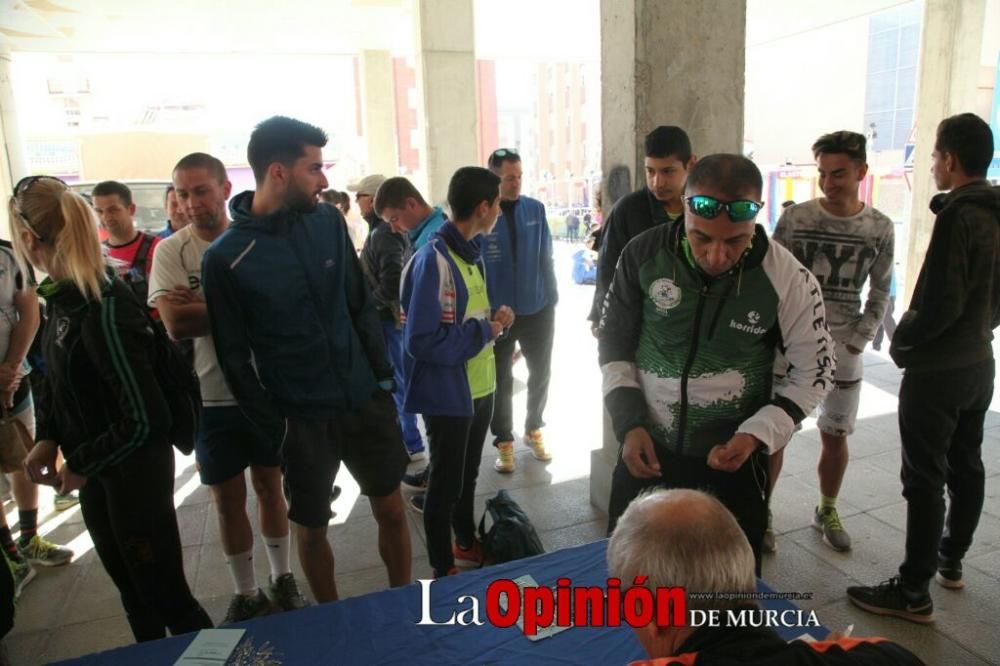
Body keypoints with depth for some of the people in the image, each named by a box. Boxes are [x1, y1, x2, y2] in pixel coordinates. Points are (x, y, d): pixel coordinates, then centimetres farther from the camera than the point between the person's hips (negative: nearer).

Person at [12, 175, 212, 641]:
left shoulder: (103, 310, -27)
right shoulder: (64, 297, 1)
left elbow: (146, 418, -27)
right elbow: (59, 382, 15)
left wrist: (82, 465, -15)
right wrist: (47, 439, 1)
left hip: (135, 471, -9)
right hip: (96, 468, 9)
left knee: (163, 592, 7)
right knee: (129, 587, 24)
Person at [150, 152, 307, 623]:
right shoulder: (171, 251, -7)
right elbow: (175, 326, -19)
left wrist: (202, 305, -19)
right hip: (210, 397, 0)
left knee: (270, 487, 15)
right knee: (228, 500, 12)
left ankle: (282, 579, 35)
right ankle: (245, 593, 31)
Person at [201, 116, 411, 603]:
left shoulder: (328, 221, -1)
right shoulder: (225, 258, -11)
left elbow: (362, 305, 6)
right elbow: (235, 357, -7)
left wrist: (383, 375, 3)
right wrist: (275, 427, -9)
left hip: (366, 400, 3)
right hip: (301, 417, -3)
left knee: (391, 510, 14)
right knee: (311, 527, 13)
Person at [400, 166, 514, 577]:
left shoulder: (471, 252, 7)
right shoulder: (433, 259, -23)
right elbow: (422, 341, -28)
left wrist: (497, 320, -3)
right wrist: (485, 332, -19)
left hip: (479, 388, 9)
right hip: (447, 394, -8)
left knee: (467, 475, 24)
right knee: (445, 483, 8)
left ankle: (467, 543, 44)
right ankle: (442, 569, 27)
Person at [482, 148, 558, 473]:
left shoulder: (535, 209, -1)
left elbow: (545, 257, 3)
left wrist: (552, 299, 1)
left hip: (537, 309, 3)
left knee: (541, 374, 17)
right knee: (501, 381, 10)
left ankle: (534, 429, 39)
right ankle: (504, 442, 27)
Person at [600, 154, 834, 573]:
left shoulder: (788, 280, -16)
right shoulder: (643, 254, -13)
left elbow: (814, 372, -3)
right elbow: (614, 342, -1)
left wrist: (757, 435, -17)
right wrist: (629, 423, -11)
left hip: (734, 458, -1)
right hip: (647, 448, 2)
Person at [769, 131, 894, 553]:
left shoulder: (880, 228, 1)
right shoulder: (794, 218, -5)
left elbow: (880, 293, 7)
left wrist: (858, 341, -2)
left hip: (844, 348, 2)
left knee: (835, 436, 12)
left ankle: (827, 510, 33)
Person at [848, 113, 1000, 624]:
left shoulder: (958, 216, -20)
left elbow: (939, 303, -23)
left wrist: (901, 343, -8)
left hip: (937, 370, -9)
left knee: (925, 480, -2)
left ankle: (914, 592, 9)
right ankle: (950, 562, 36)